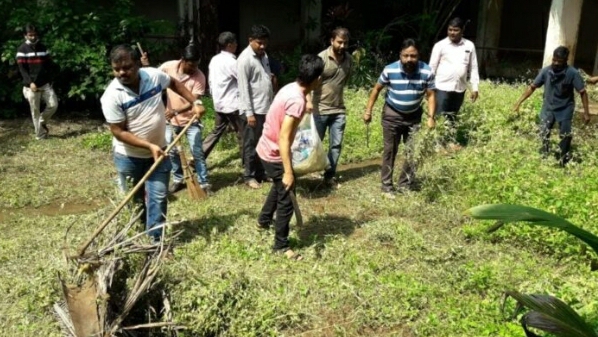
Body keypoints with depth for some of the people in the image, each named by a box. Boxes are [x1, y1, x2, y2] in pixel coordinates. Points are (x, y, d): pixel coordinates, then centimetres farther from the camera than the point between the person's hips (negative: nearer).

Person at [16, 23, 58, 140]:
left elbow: (49, 65, 15)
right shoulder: (22, 50, -2)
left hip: (45, 84, 4)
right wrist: (30, 82, -19)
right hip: (31, 85, -4)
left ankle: (42, 122, 22)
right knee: (35, 111, 1)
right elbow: (22, 68, -8)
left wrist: (49, 80, 5)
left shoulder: (43, 47, 12)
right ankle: (40, 135, 10)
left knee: (53, 104, -5)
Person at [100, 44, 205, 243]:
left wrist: (195, 102, 3)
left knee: (158, 197, 2)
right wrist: (149, 145, -26)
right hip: (129, 156, -2)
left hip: (159, 152, 2)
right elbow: (119, 132, -20)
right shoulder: (112, 96, -22)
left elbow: (174, 83, 11)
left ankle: (156, 239, 12)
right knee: (134, 200, 13)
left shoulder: (154, 75, -12)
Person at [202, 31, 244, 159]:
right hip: (232, 104, -8)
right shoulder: (231, 62, -17)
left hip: (219, 103, 8)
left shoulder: (214, 60, 8)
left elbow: (210, 81, 13)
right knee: (242, 134, 3)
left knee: (217, 131, 16)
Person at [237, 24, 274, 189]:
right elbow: (244, 88, -17)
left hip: (266, 108, 8)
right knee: (251, 144, 3)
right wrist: (249, 113, -18)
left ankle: (260, 173, 26)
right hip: (253, 110, -8)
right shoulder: (245, 59, -14)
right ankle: (249, 176, 14)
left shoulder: (264, 55, 11)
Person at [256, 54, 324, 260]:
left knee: (279, 187, 31)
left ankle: (264, 220, 52)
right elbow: (284, 138, -31)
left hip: (266, 148, 10)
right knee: (287, 199, 1)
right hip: (274, 154, -10)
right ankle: (281, 245, 14)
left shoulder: (291, 88, 0)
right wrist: (288, 172, -31)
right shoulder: (297, 100, -29)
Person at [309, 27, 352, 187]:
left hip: (339, 110, 5)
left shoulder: (348, 59, 3)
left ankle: (330, 176, 18)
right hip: (320, 110, -5)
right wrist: (308, 101, -38)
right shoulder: (321, 58, -14)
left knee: (336, 145, 7)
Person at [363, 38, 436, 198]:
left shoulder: (426, 72, -17)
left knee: (413, 152, 3)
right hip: (392, 115, -1)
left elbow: (430, 95, -8)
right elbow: (377, 89, -4)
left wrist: (431, 117, -19)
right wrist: (368, 110, -5)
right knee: (390, 151, 4)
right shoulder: (390, 70, -19)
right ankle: (387, 186, 13)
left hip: (414, 116, 2)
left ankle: (405, 186, 15)